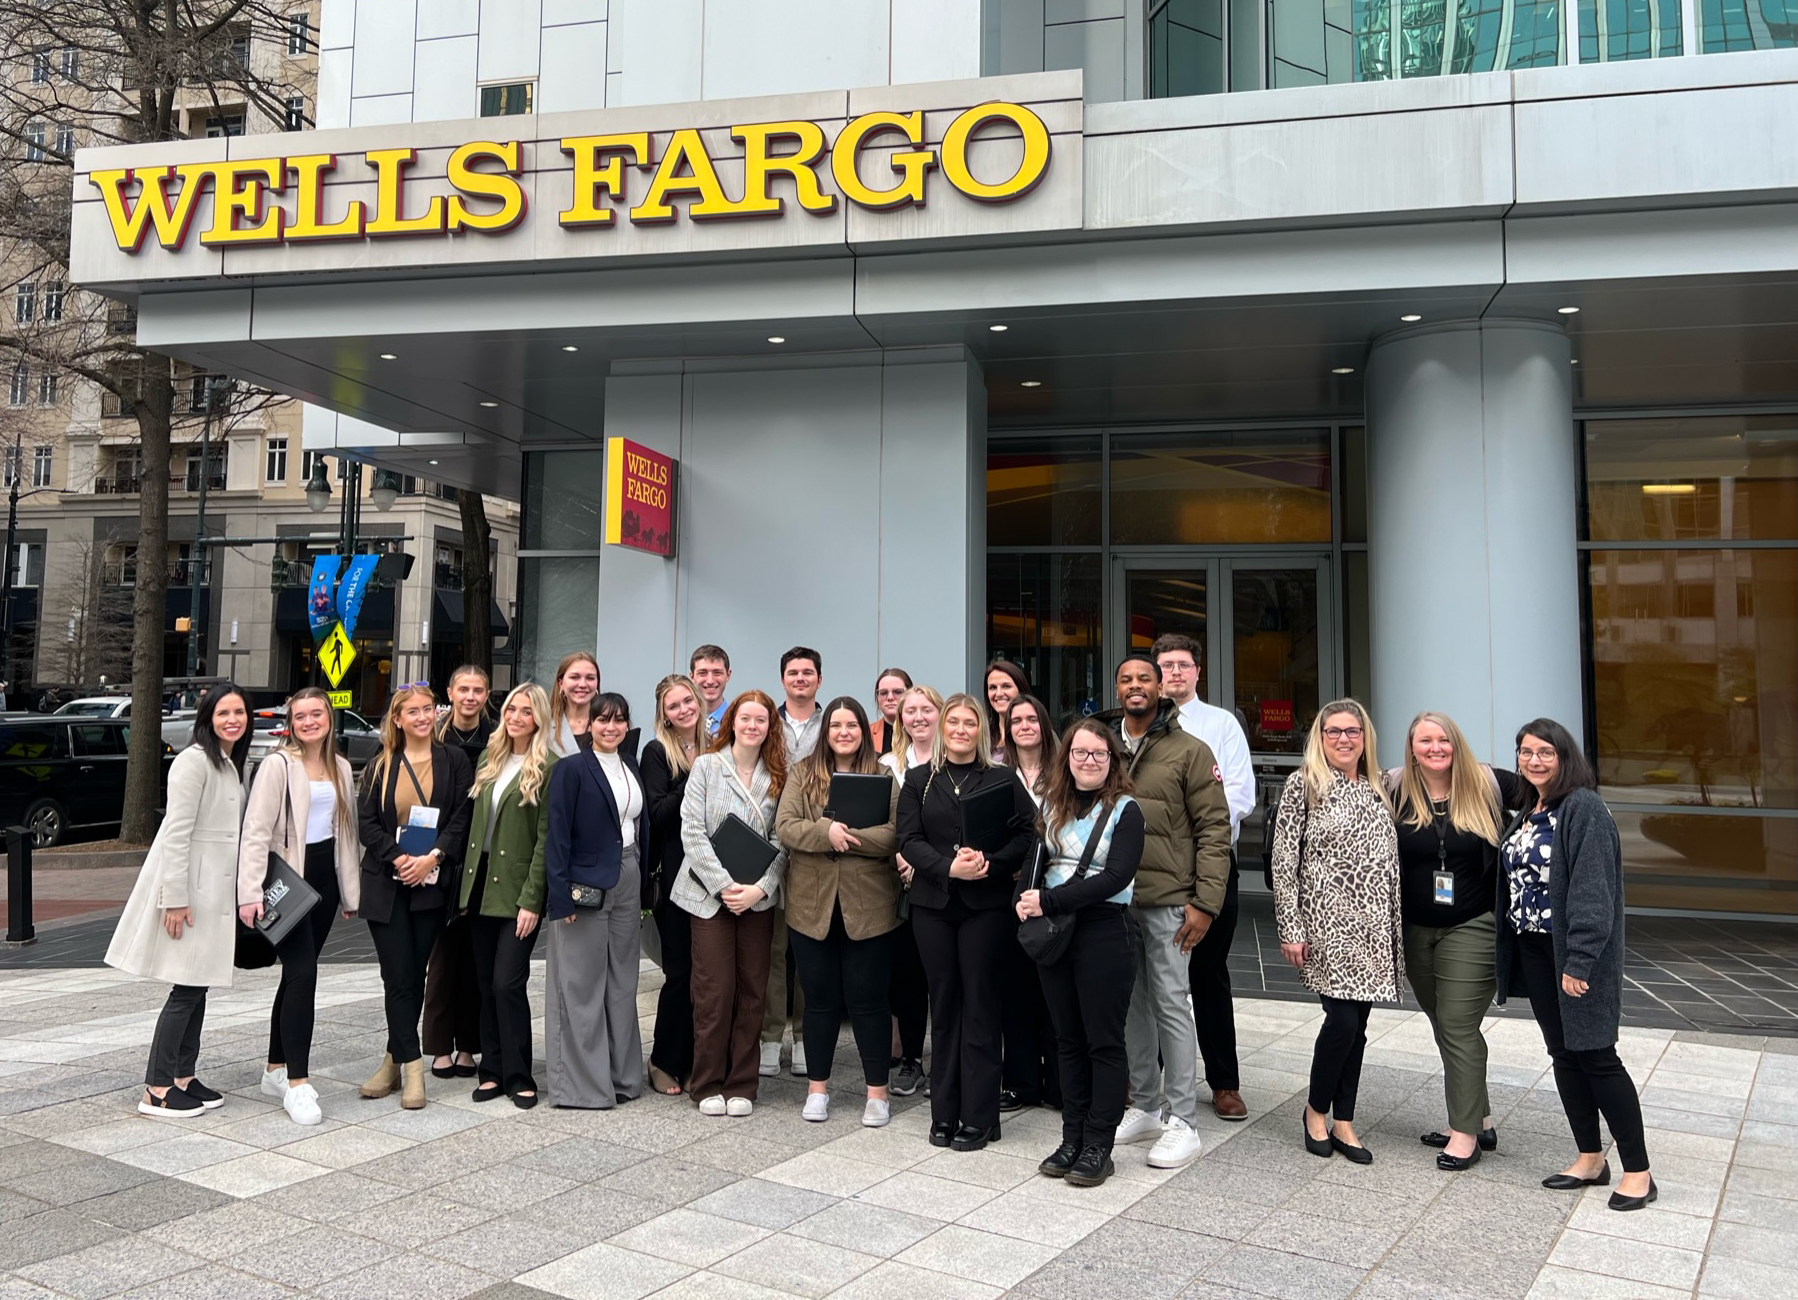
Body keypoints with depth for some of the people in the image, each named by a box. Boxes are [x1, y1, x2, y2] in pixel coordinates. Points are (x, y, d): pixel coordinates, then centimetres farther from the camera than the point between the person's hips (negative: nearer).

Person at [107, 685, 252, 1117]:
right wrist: (175, 899, -21)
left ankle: (183, 1077, 20)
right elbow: (177, 832, -18)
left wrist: (243, 891, 16)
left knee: (198, 987, 12)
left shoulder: (233, 764, 14)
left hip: (216, 887, 9)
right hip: (190, 886, -9)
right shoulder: (194, 760, -14)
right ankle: (157, 1089, 2)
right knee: (186, 989, -6)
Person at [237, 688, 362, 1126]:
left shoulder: (340, 768, 12)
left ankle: (275, 1069, 25)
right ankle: (297, 1083, -11)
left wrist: (350, 891, 15)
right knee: (303, 972, -14)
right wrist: (251, 892, -20)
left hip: (325, 875, 6)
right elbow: (256, 831, -13)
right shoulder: (278, 765, -8)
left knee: (297, 974, 13)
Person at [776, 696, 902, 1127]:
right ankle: (817, 1087, 25)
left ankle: (877, 1091, 17)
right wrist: (826, 832, -22)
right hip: (812, 905, 2)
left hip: (867, 907, -1)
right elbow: (785, 827, -6)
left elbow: (894, 835, -10)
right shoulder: (802, 773, 5)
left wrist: (846, 835, -20)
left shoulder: (883, 777, 0)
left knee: (868, 999, 5)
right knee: (820, 998, 12)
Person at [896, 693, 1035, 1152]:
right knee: (943, 1003, 8)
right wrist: (949, 867, -16)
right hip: (933, 903, 2)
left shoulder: (1003, 779, 4)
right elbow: (909, 839, -1)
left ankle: (978, 1117, 7)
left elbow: (1026, 834, -3)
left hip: (986, 904, -2)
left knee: (980, 1006, 0)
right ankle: (944, 1113, 16)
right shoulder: (918, 780, 8)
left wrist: (988, 863, -18)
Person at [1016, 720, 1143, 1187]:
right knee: (1068, 1039, 13)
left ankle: (1099, 1146, 11)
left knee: (1104, 1041, 3)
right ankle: (1072, 1137, 22)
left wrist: (1049, 901, -19)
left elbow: (1116, 877, -17)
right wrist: (1025, 897, -8)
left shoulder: (1125, 810, -6)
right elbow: (1035, 858, 14)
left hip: (1104, 933, -5)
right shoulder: (1052, 806, 11)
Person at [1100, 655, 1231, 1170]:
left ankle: (1183, 1123, 8)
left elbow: (1213, 829, -6)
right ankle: (1144, 1108, 25)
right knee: (1132, 1004, 12)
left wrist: (1205, 902, -13)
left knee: (1170, 1004, -2)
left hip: (1167, 900, -4)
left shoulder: (1190, 751, -4)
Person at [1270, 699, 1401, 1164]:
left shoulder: (1377, 788, 14)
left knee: (1356, 1021, 7)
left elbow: (1389, 858, 17)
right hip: (1328, 920, -5)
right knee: (1343, 1017, -9)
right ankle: (1316, 1109, 14)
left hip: (1373, 922, 5)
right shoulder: (1303, 784, -3)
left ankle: (1343, 1122, 18)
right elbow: (1284, 859, -6)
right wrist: (1290, 928, -10)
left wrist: (1394, 924, 12)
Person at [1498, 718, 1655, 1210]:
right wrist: (1508, 947, 11)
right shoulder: (1527, 812, 12)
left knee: (1596, 1057, -3)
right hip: (1533, 950, 8)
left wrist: (1579, 962, -23)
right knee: (1563, 1055, 13)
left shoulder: (1584, 809, -14)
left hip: (1577, 954, -8)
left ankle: (1638, 1171, 8)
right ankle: (1591, 1159, 24)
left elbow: (1592, 891, -20)